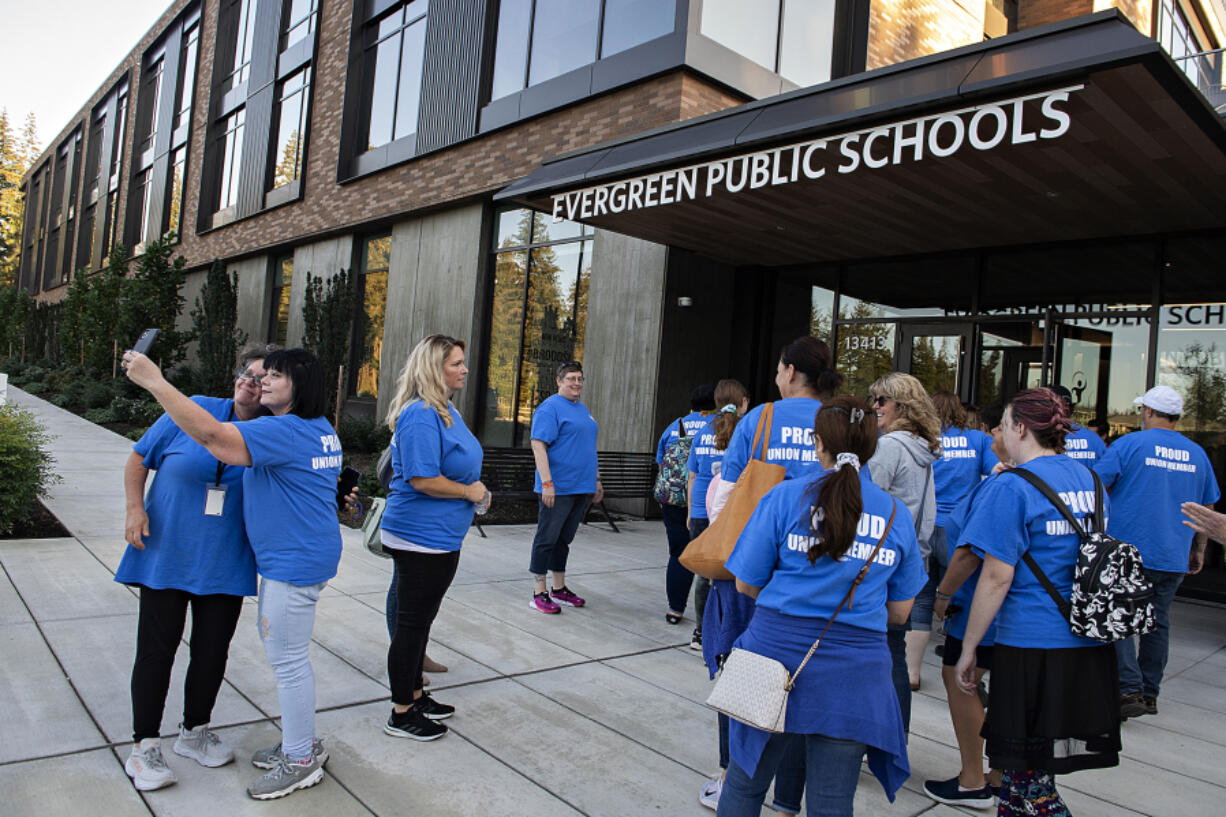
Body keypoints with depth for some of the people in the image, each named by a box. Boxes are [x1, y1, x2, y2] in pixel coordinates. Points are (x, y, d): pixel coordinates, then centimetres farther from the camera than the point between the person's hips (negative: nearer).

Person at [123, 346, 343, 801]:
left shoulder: (285, 432, -21)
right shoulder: (321, 430, 11)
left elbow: (211, 434, -29)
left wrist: (154, 381, -24)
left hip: (294, 561, -11)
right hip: (300, 556, 11)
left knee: (287, 660, 0)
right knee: (289, 655, 21)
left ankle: (300, 762, 14)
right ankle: (300, 741, 34)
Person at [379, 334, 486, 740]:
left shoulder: (444, 410, 11)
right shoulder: (421, 415, -21)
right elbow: (422, 479, -27)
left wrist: (474, 490, 10)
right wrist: (469, 491, -14)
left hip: (439, 536, 10)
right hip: (421, 536, -10)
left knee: (420, 620, 21)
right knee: (412, 623, 2)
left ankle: (415, 695, 36)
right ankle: (401, 714, 17)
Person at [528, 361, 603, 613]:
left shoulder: (583, 409, 17)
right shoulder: (550, 407, -9)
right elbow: (538, 445, -16)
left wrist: (596, 480, 22)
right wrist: (547, 483, -23)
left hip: (581, 488, 8)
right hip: (557, 488, -8)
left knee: (564, 539, 15)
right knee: (547, 539, 0)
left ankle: (559, 590, 25)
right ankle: (538, 594, 9)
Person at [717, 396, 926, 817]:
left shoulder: (785, 495, -5)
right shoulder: (898, 515, 4)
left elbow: (746, 584, -1)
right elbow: (900, 611, 10)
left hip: (777, 649, -1)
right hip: (854, 669, 2)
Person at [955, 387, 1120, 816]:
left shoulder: (1013, 487, -14)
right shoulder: (1089, 478, 10)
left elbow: (997, 578, -16)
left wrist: (968, 648, -8)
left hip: (1033, 646, -8)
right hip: (1091, 647, 8)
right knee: (1021, 766, 18)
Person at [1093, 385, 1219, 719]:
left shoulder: (1129, 444, -7)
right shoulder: (1197, 454, 9)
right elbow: (1207, 509, 16)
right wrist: (1199, 550, 24)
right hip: (1174, 558, 6)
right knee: (1157, 622, 13)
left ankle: (1130, 690, -8)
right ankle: (1150, 694, 21)